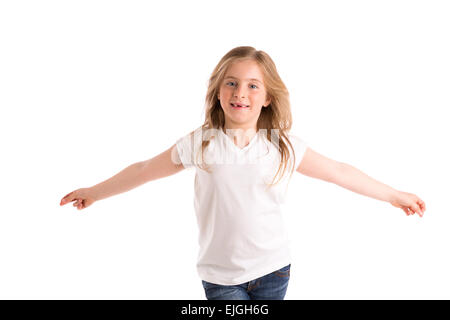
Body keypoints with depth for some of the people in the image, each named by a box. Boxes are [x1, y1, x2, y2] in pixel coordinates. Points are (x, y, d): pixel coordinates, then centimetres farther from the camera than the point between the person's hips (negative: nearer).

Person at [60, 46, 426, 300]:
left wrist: (394, 195, 9)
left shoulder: (284, 146, -5)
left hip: (273, 270, 2)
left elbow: (338, 172, 3)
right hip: (220, 276, -1)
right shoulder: (200, 144, -8)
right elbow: (145, 170, 3)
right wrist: (95, 192, 12)